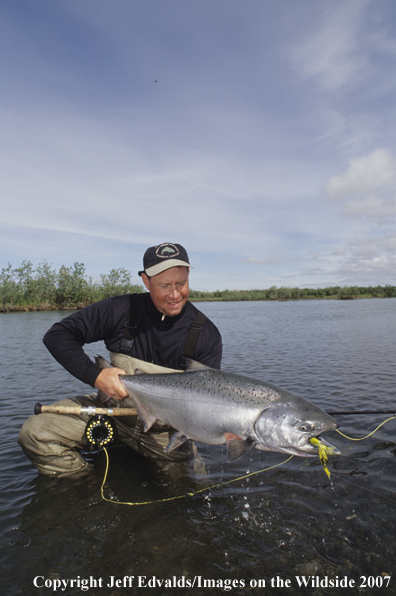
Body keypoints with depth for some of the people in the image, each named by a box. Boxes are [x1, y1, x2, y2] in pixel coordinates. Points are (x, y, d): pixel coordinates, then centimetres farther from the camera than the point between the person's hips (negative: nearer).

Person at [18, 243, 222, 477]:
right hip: (112, 408, 1)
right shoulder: (122, 310, -11)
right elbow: (57, 335, -8)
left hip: (166, 432, 0)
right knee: (36, 433, -14)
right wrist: (94, 374, -22)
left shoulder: (206, 334, -11)